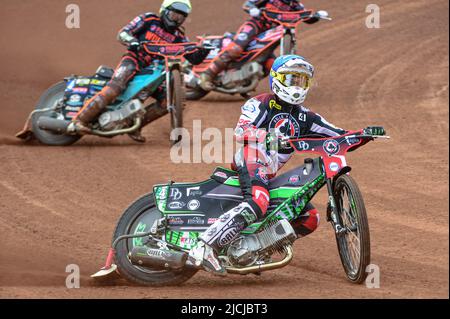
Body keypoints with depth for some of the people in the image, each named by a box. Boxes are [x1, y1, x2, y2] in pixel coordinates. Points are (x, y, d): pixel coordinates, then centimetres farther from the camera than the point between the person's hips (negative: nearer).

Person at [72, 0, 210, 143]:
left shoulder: (178, 36, 14)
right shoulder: (148, 20, 3)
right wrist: (132, 41, -25)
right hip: (134, 60, -6)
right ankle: (81, 119, -32)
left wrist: (202, 52, -16)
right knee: (115, 87, -32)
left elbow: (193, 59, 7)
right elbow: (122, 34, -3)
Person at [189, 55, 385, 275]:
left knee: (310, 219, 5)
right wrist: (267, 137, -36)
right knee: (257, 204, -37)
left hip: (271, 174, 8)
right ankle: (205, 247, -46)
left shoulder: (303, 117, 18)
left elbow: (339, 137, 15)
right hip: (251, 161, -8)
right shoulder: (261, 104, -1)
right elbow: (241, 131, -17)